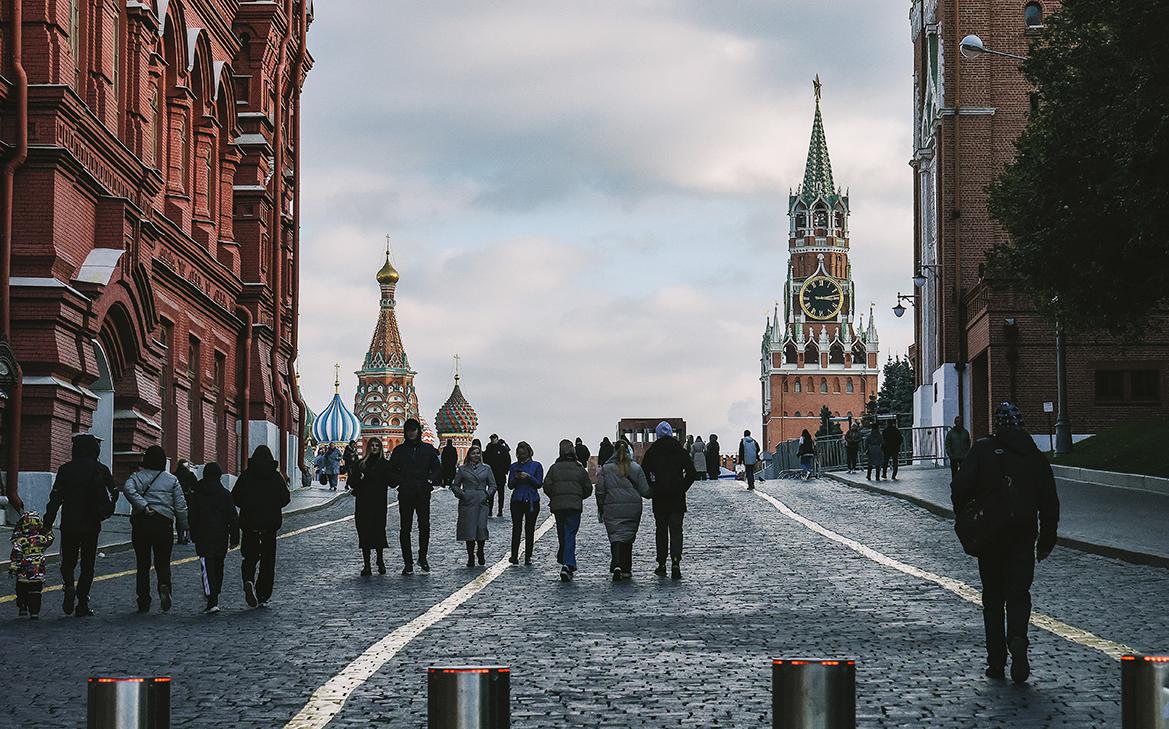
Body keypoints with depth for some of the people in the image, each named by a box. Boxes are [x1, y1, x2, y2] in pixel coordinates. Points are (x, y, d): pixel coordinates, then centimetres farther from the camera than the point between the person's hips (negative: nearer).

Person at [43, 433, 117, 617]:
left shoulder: (66, 469, -2)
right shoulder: (101, 470, -1)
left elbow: (55, 498, -5)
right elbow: (114, 492, -2)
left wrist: (48, 524, -3)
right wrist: (105, 513, 13)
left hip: (69, 524, 0)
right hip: (92, 525, 0)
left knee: (68, 561, 14)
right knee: (87, 564, 9)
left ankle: (69, 585, -15)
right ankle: (82, 605, 5)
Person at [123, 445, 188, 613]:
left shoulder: (138, 476, 5)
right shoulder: (171, 480, 7)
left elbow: (128, 488, -18)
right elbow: (181, 506, 4)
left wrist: (143, 506, -20)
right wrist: (183, 529, 9)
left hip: (140, 523, 0)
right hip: (163, 524, 0)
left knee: (142, 564, 9)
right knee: (163, 562, 9)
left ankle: (143, 602, 6)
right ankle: (164, 586, -21)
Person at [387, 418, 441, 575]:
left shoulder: (428, 449, 8)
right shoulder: (399, 450, 7)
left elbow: (437, 469, 11)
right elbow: (391, 471, 10)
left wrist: (430, 481, -4)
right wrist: (400, 481, -6)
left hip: (423, 493, 0)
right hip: (405, 494, 0)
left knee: (425, 526, -4)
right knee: (405, 529, -1)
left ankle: (422, 558, 15)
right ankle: (408, 563, 3)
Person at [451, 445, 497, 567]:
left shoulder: (486, 468, 11)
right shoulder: (463, 470, 10)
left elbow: (492, 485, 14)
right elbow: (455, 485, 13)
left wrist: (488, 495, -2)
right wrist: (460, 494, -3)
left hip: (482, 502, 0)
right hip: (467, 503, 0)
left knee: (481, 527, -12)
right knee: (469, 529, -3)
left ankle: (480, 552, 13)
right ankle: (470, 557, 6)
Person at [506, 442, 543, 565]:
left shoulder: (536, 466, 5)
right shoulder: (514, 466, 10)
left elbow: (539, 484, 0)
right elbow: (510, 485, 8)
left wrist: (529, 477, -14)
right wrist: (516, 478, -11)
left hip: (532, 501, -1)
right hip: (517, 501, 1)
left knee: (530, 529, 3)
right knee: (516, 528, -9)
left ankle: (528, 557, 8)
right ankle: (514, 556, -12)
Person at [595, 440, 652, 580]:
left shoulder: (606, 469, -1)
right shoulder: (636, 468, 0)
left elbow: (600, 491, -1)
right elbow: (645, 491, 1)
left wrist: (600, 510, 8)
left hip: (612, 510, -1)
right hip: (633, 509, 1)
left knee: (616, 537, -1)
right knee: (628, 538, 14)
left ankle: (616, 565, -24)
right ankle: (626, 569, 17)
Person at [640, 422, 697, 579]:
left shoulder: (651, 452, -1)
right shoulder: (680, 451, 1)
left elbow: (644, 473, -4)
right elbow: (692, 472, -3)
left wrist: (652, 490, 6)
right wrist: (682, 488, 5)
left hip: (659, 497, 0)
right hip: (677, 497, 0)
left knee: (661, 530, 12)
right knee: (676, 531, 1)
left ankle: (662, 565, 13)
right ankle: (675, 562, -17)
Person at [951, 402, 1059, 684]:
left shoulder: (982, 450, -2)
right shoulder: (1035, 457, 7)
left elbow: (961, 489, -11)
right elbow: (1050, 503, 8)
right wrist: (1046, 541, 14)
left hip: (989, 534, -1)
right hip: (1024, 534, 1)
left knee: (993, 596, 8)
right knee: (1019, 593, 5)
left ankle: (996, 661, 9)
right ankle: (1017, 641, -23)